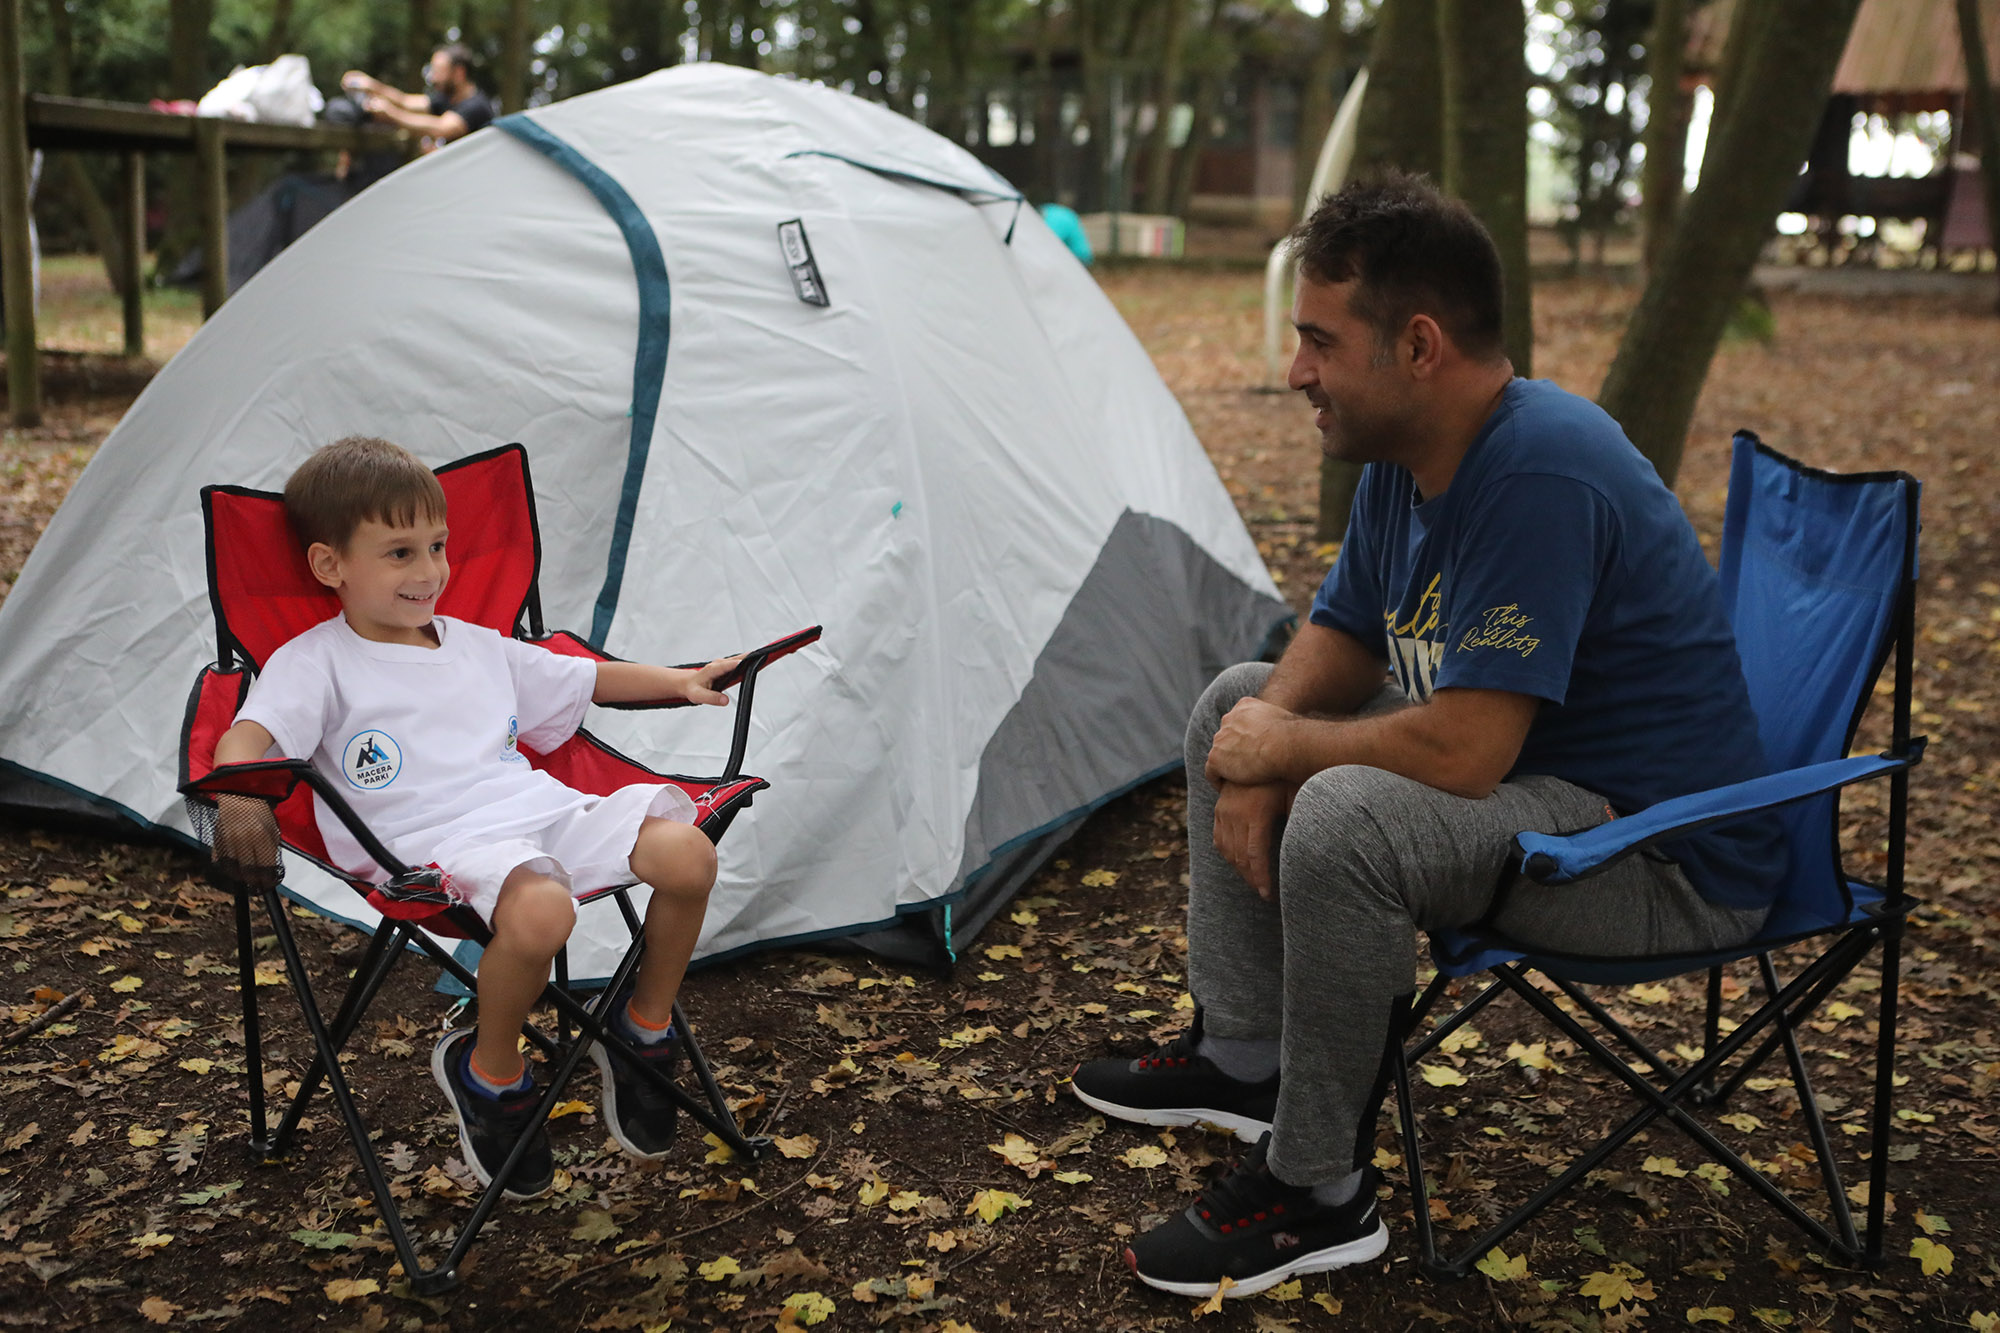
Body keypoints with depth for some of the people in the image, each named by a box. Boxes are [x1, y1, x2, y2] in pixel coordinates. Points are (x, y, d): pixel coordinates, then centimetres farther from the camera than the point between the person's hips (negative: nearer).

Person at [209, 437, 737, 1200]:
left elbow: (586, 680, 37)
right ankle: (490, 1074, -7)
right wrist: (238, 796, -33)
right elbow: (250, 734, -11)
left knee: (687, 852, -20)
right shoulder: (317, 663, 7)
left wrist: (682, 681, 27)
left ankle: (644, 1026, 7)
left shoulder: (480, 647, 26)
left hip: (543, 812, 6)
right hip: (435, 843, -6)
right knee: (538, 909, -39)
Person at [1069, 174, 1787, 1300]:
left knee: (1344, 818, -34)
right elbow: (1339, 644, 12)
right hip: (1536, 780, 10)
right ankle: (1243, 1058, 18)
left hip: (1671, 862, -10)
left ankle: (1318, 1190, -12)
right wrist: (1259, 748, -9)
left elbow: (1459, 751, -34)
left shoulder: (1542, 471, -30)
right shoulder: (1408, 457, 1)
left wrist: (1277, 750, -17)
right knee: (1237, 700, 11)